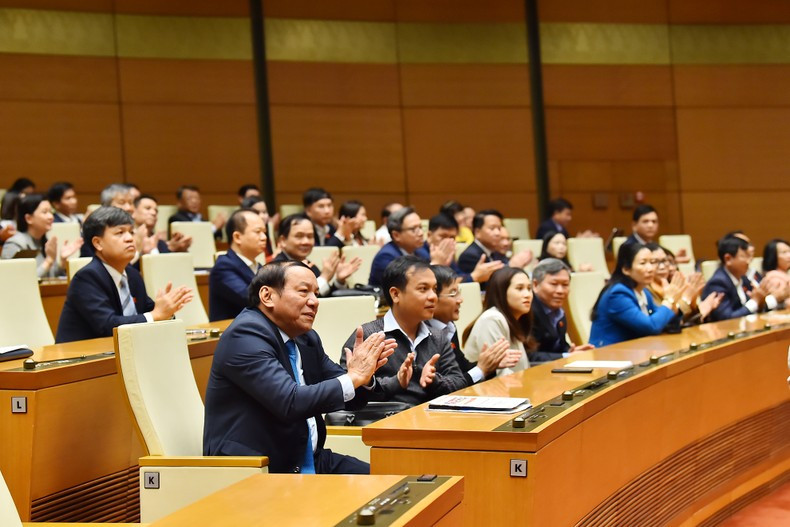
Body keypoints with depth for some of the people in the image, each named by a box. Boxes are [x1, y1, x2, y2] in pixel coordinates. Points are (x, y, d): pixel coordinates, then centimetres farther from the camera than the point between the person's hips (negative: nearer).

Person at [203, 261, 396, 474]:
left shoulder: (307, 338, 11)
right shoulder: (244, 335, -16)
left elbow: (348, 398, 15)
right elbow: (290, 402, -27)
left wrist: (363, 371, -8)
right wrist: (353, 377, -19)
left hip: (306, 461, 9)